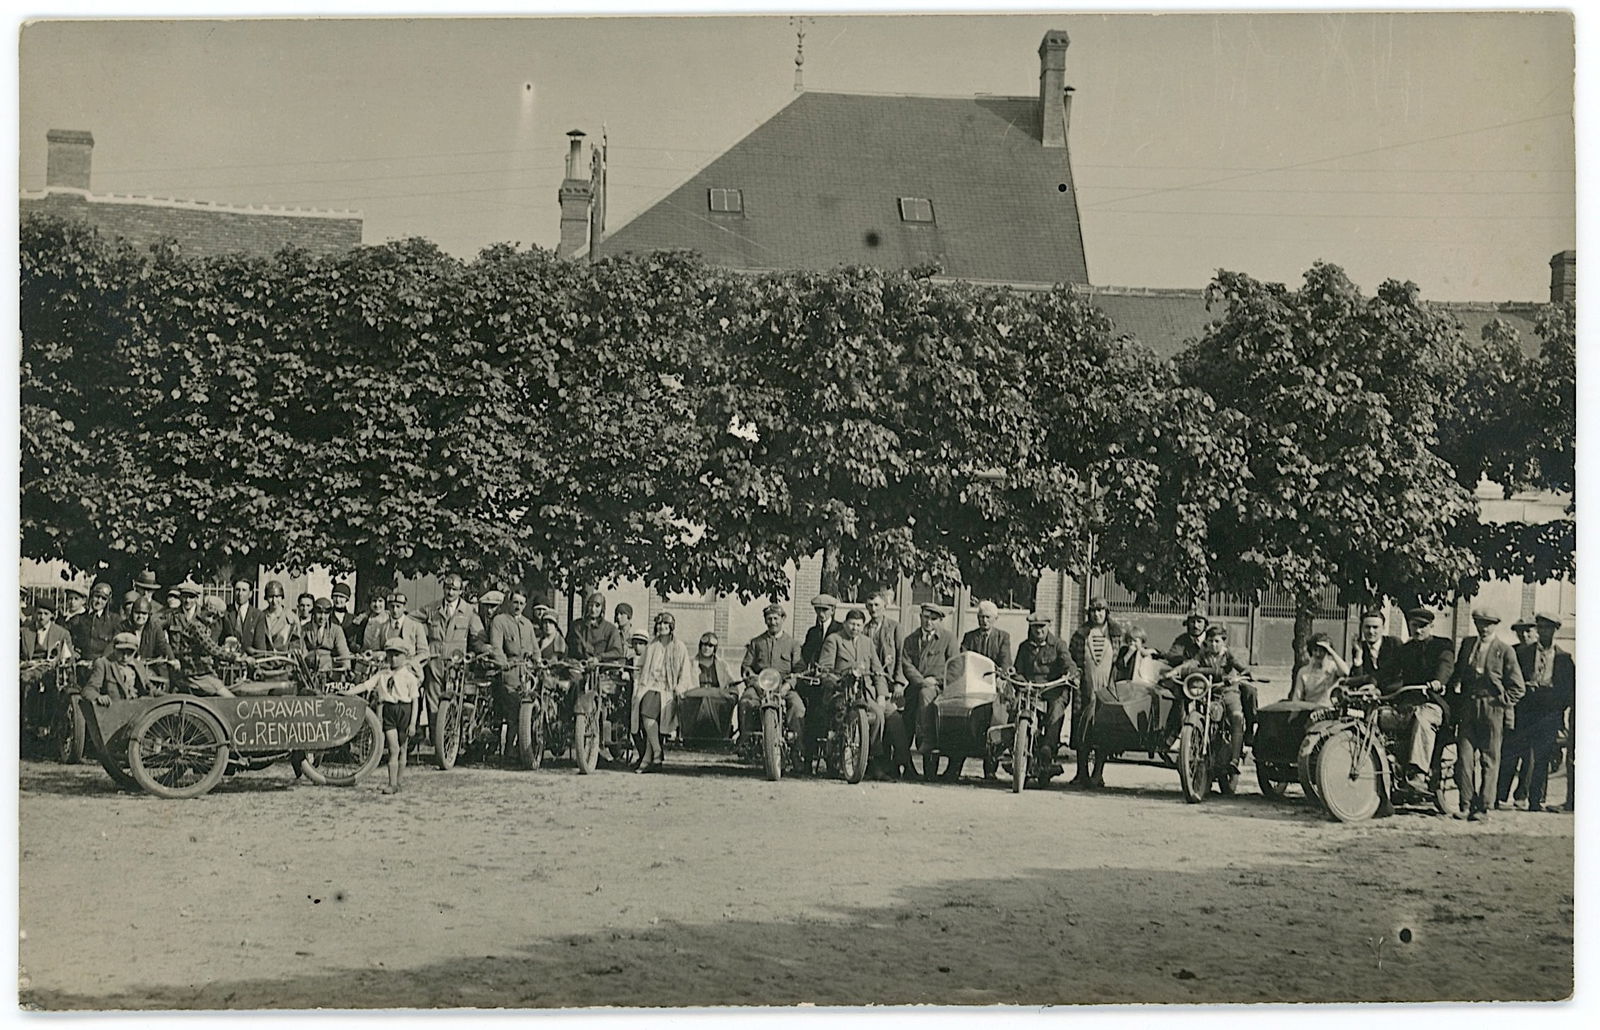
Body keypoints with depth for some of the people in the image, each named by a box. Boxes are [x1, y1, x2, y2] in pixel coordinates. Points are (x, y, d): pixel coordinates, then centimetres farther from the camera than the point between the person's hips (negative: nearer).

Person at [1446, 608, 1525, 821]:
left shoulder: (1505, 650, 1)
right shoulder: (1467, 644, 13)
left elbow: (1517, 687, 3)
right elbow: (1457, 674, 22)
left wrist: (1503, 703, -4)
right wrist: (1454, 692, 9)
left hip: (1492, 709, -3)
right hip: (1467, 707, 3)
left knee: (1489, 760, -1)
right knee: (1464, 757, -4)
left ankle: (1483, 807, 3)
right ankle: (1466, 805, 0)